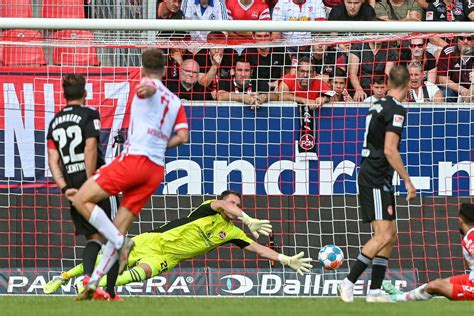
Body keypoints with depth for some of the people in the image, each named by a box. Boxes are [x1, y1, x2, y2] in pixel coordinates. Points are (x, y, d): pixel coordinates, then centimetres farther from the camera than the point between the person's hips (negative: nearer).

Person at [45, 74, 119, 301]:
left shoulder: (55, 122, 14)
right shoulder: (89, 114, -3)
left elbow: (53, 160, 6)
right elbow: (90, 149, -14)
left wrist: (65, 188, 1)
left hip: (73, 186, 5)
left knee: (93, 238, 11)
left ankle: (88, 280, -15)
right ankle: (110, 291, -2)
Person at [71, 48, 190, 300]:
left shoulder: (147, 85, 4)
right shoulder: (176, 102, 21)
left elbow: (151, 88, -23)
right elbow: (182, 136, 10)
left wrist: (147, 88, -46)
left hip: (134, 158, -7)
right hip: (157, 168, 7)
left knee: (82, 200, -4)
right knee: (119, 228, 8)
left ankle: (120, 242, -15)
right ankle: (94, 282, 4)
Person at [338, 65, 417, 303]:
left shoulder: (378, 106, 15)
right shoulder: (396, 110, -14)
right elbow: (389, 150, -21)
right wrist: (407, 181, -18)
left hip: (372, 178, 10)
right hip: (376, 180, -10)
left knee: (390, 236, 10)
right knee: (383, 235, -13)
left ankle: (375, 290, 8)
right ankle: (348, 283, -14)